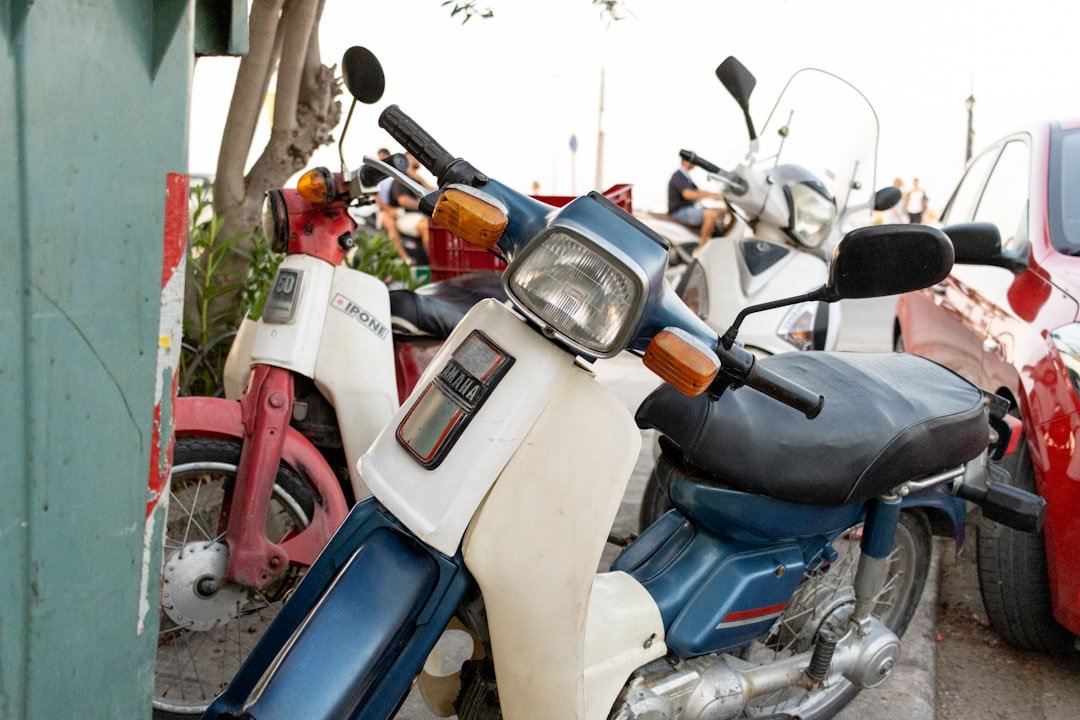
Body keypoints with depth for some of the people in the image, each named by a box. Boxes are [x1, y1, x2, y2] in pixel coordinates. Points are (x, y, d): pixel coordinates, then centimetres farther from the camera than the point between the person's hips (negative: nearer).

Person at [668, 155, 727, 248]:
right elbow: (688, 194, -32)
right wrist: (711, 196, -34)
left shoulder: (686, 176, 19)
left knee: (721, 211, 7)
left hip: (690, 208, 11)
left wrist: (718, 194, 7)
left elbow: (698, 191, 22)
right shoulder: (678, 177, -15)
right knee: (712, 214, -30)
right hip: (680, 212, -11)